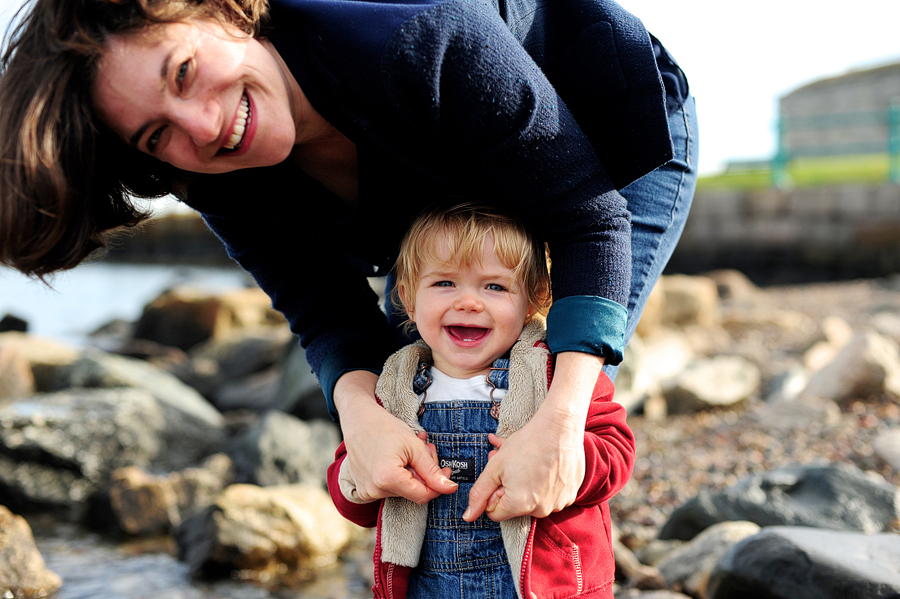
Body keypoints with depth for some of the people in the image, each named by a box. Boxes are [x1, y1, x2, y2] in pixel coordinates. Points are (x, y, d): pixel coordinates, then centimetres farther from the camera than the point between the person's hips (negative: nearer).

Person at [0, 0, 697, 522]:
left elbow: (591, 220, -37)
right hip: (458, 180, 5)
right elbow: (331, 317, -16)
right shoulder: (227, 187, -23)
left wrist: (560, 420, -48)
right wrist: (360, 410, -40)